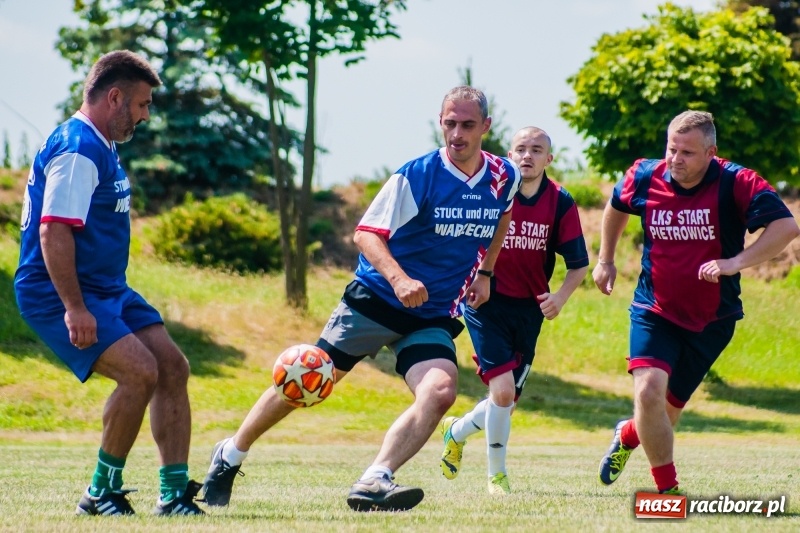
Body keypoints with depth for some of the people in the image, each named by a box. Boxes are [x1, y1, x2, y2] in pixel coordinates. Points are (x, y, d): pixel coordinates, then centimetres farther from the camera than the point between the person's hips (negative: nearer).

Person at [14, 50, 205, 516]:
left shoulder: (100, 147, 16)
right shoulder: (76, 150, -18)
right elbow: (54, 232, -25)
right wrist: (74, 308, -29)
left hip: (106, 288, 10)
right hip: (58, 293, -10)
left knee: (172, 365, 1)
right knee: (140, 370, -21)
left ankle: (175, 493, 5)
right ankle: (102, 493, -8)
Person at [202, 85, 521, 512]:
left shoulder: (504, 178, -1)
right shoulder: (417, 175, -15)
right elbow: (367, 233, -16)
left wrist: (483, 273, 16)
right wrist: (398, 278, -33)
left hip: (434, 317, 3)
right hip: (377, 299, -3)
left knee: (440, 391, -25)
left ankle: (373, 483, -31)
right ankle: (230, 455, 22)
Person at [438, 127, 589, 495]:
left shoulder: (561, 203, -4)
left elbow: (579, 263, 0)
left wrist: (560, 297, -17)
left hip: (529, 310, 3)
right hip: (487, 303, -3)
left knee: (506, 403, 7)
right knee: (503, 390, -17)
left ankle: (457, 431, 40)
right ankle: (497, 475, 2)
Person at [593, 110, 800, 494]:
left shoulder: (736, 183, -17)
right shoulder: (644, 178, -7)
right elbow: (617, 207, 17)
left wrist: (736, 263, -35)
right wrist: (605, 259, 21)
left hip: (712, 319, 0)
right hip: (654, 311, 0)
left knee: (668, 408, 11)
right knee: (648, 391, -23)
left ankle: (628, 435, 49)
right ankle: (667, 489, -6)